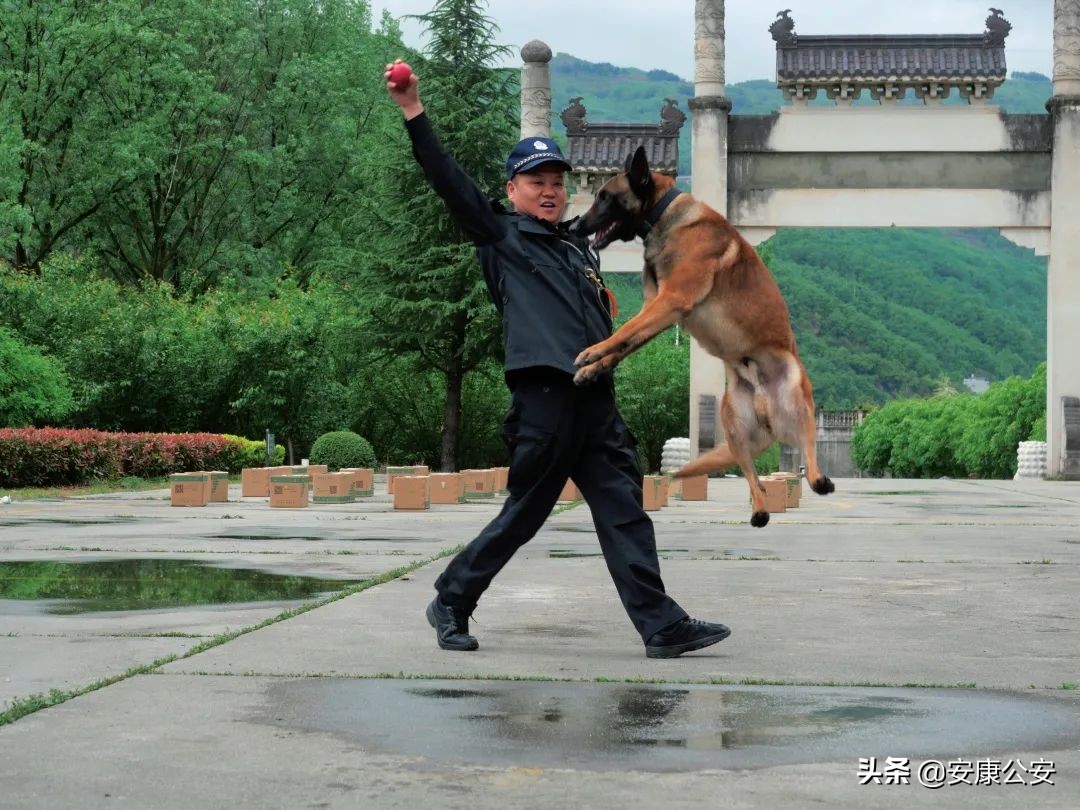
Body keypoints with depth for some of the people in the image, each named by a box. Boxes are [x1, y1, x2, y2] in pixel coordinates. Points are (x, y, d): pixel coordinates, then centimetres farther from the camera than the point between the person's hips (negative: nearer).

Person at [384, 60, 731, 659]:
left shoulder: (579, 248, 24)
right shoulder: (501, 238, 4)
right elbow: (451, 182, -7)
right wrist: (414, 114, -15)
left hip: (597, 402, 6)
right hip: (544, 400, -6)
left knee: (625, 514, 2)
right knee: (523, 515, 1)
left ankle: (662, 626, 1)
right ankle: (451, 603, 18)